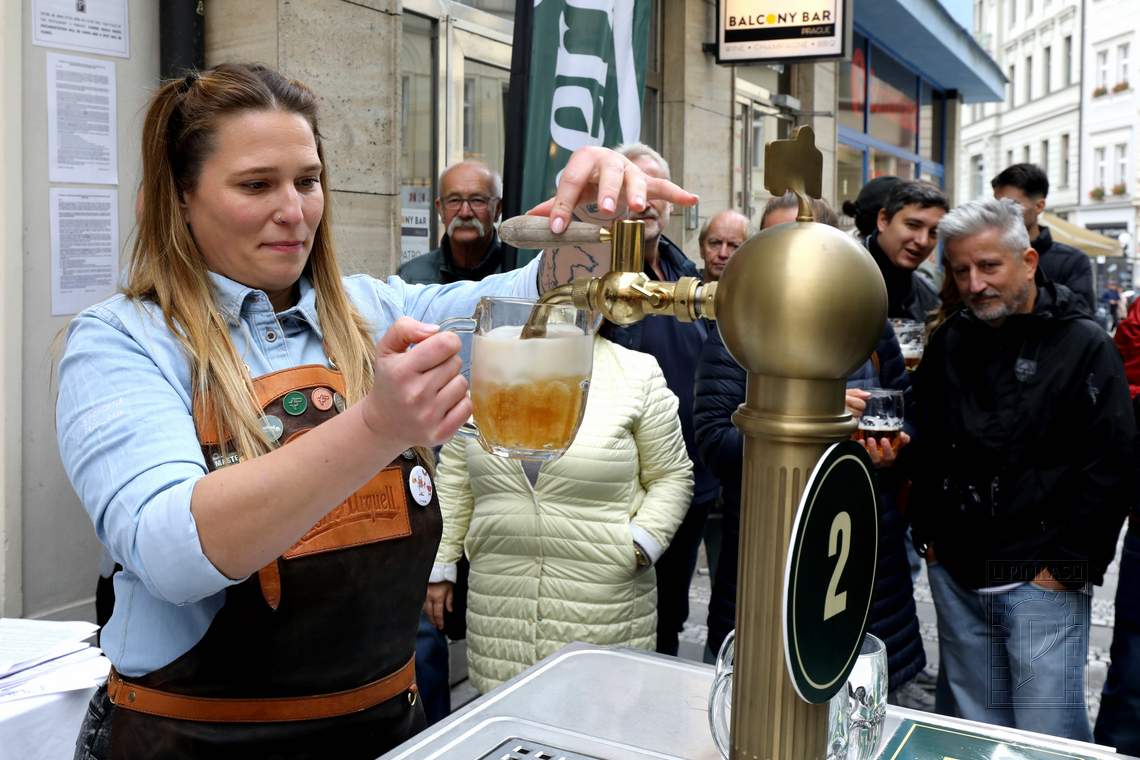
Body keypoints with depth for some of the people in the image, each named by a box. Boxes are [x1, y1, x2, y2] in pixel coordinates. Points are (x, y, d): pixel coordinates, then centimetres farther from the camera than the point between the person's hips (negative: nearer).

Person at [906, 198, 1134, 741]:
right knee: (974, 732, 15)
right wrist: (927, 538, 10)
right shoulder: (948, 343, 8)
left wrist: (1067, 565, -12)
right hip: (955, 577, 5)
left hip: (1041, 580, -5)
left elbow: (1111, 465, -10)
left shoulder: (1082, 345, -7)